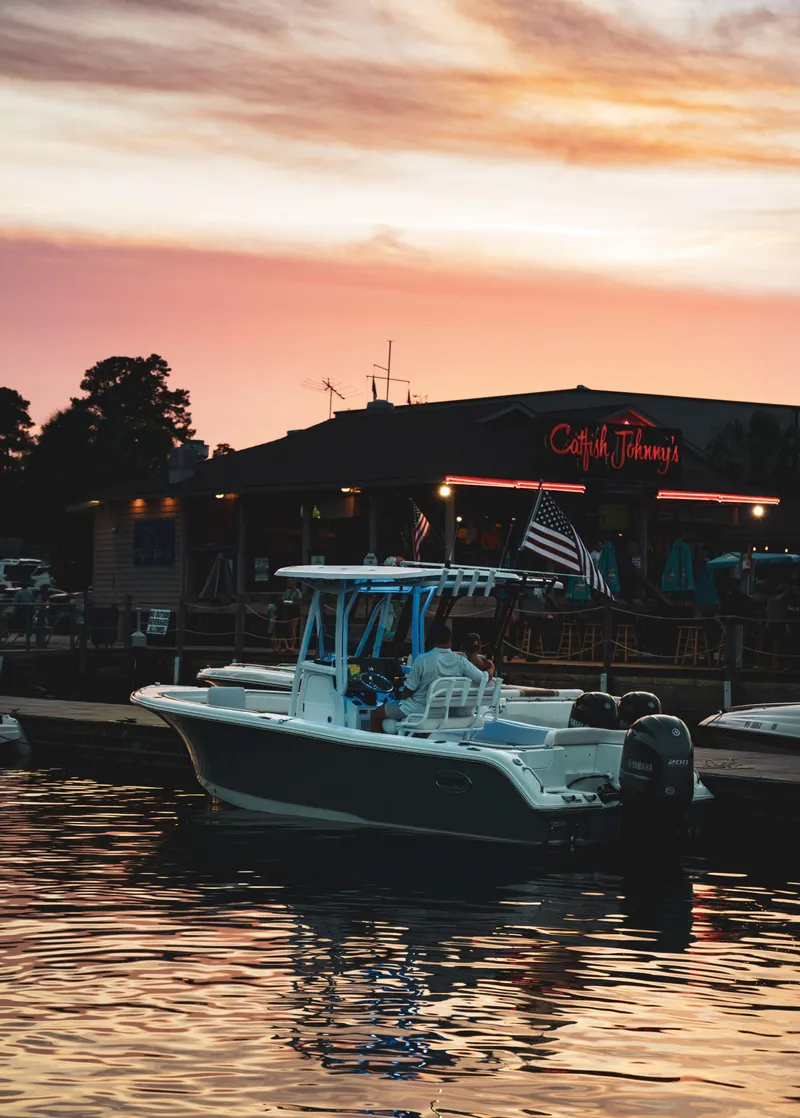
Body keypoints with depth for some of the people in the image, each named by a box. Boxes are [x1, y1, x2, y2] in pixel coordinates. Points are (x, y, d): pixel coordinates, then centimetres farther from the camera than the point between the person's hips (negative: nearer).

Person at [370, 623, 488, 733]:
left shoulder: (422, 660, -21)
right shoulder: (461, 661, -12)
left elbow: (409, 689, -14)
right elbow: (484, 679, -9)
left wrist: (402, 700, 7)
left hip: (419, 709, -5)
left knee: (376, 714, 13)